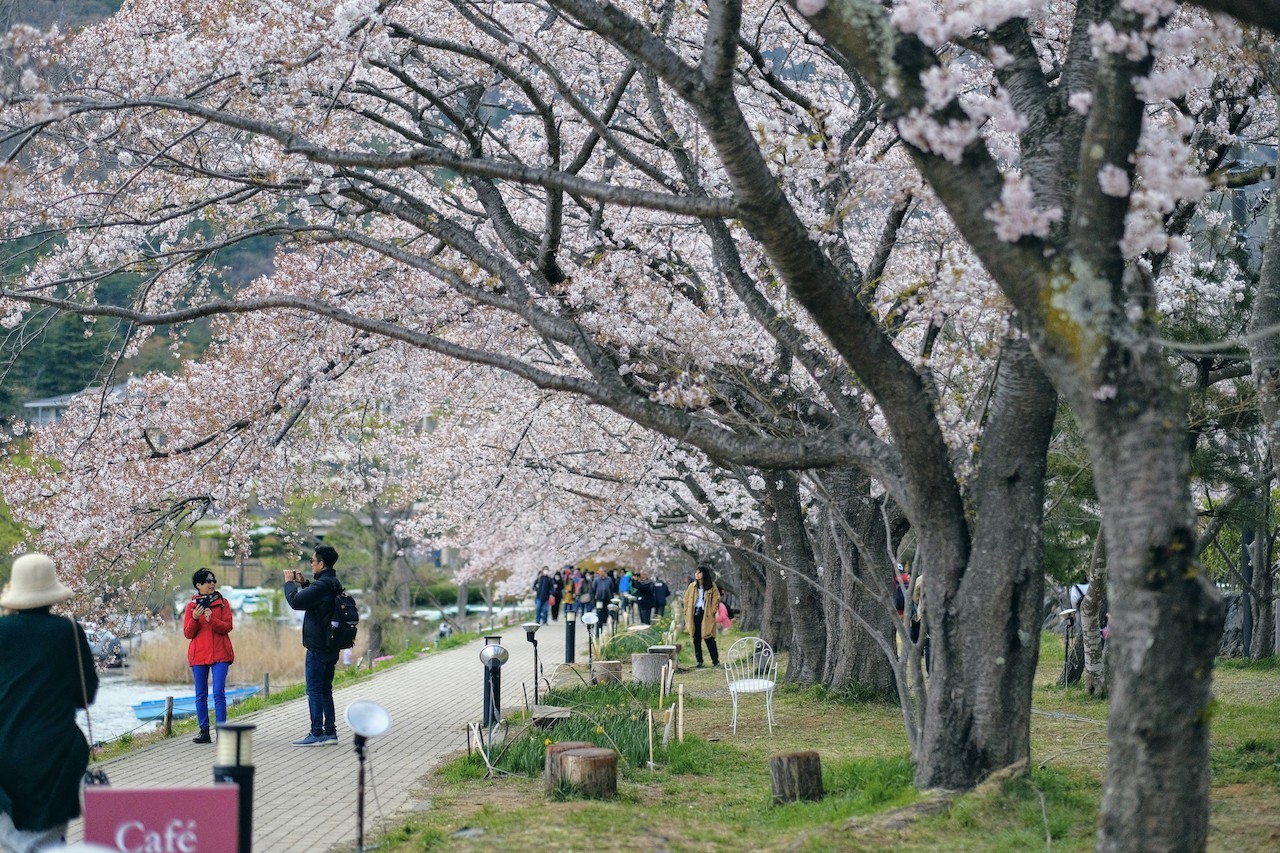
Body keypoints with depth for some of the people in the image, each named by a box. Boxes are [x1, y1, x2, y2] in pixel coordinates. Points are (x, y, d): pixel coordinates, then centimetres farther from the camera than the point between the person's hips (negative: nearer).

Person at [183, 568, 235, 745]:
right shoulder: (191, 606, 8)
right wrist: (195, 619, -14)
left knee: (218, 693, -10)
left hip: (219, 654, -2)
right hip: (198, 655, 2)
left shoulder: (222, 603, 6)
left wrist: (212, 620, -21)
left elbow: (227, 627, -4)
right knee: (201, 695, 5)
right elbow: (187, 634, 4)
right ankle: (204, 732, 10)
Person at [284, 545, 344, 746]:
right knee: (325, 690, 14)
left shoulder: (321, 586, -19)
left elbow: (295, 601, -20)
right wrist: (303, 583, 18)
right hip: (330, 647, 9)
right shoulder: (333, 584, 12)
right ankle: (330, 733, 16)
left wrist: (289, 583, -4)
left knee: (314, 690, -4)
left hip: (317, 646, -9)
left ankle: (317, 734, -3)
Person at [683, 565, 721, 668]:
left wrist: (712, 612, -6)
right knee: (696, 639, 5)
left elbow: (716, 600, 2)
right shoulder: (692, 586, 9)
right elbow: (686, 600, 14)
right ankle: (699, 661, 11)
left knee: (709, 638, -7)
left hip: (706, 616, -4)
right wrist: (687, 612, 4)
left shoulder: (711, 586, 1)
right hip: (694, 615, 4)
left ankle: (715, 660, -1)